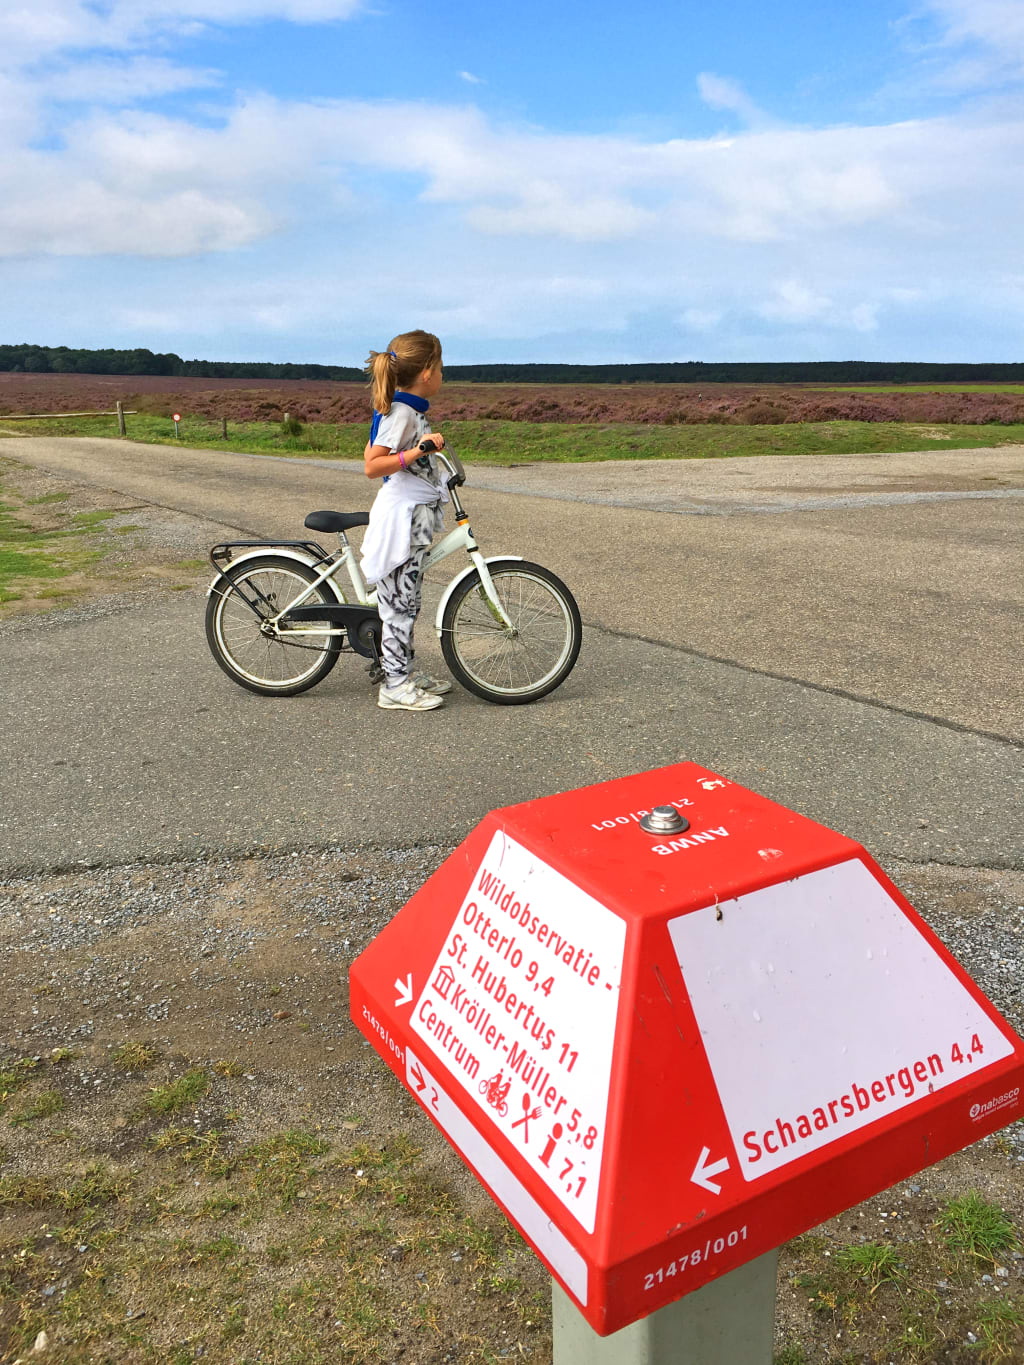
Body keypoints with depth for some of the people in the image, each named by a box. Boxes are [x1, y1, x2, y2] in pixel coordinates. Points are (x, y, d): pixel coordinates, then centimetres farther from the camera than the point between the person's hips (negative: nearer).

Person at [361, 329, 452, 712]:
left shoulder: (410, 410, 12)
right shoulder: (401, 413, -17)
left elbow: (372, 449, 22)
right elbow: (372, 466, -23)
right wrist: (417, 451, -31)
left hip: (415, 515, 10)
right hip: (401, 516, -10)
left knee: (407, 601, 16)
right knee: (400, 603, -4)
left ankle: (406, 670, 26)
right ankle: (396, 686, 4)